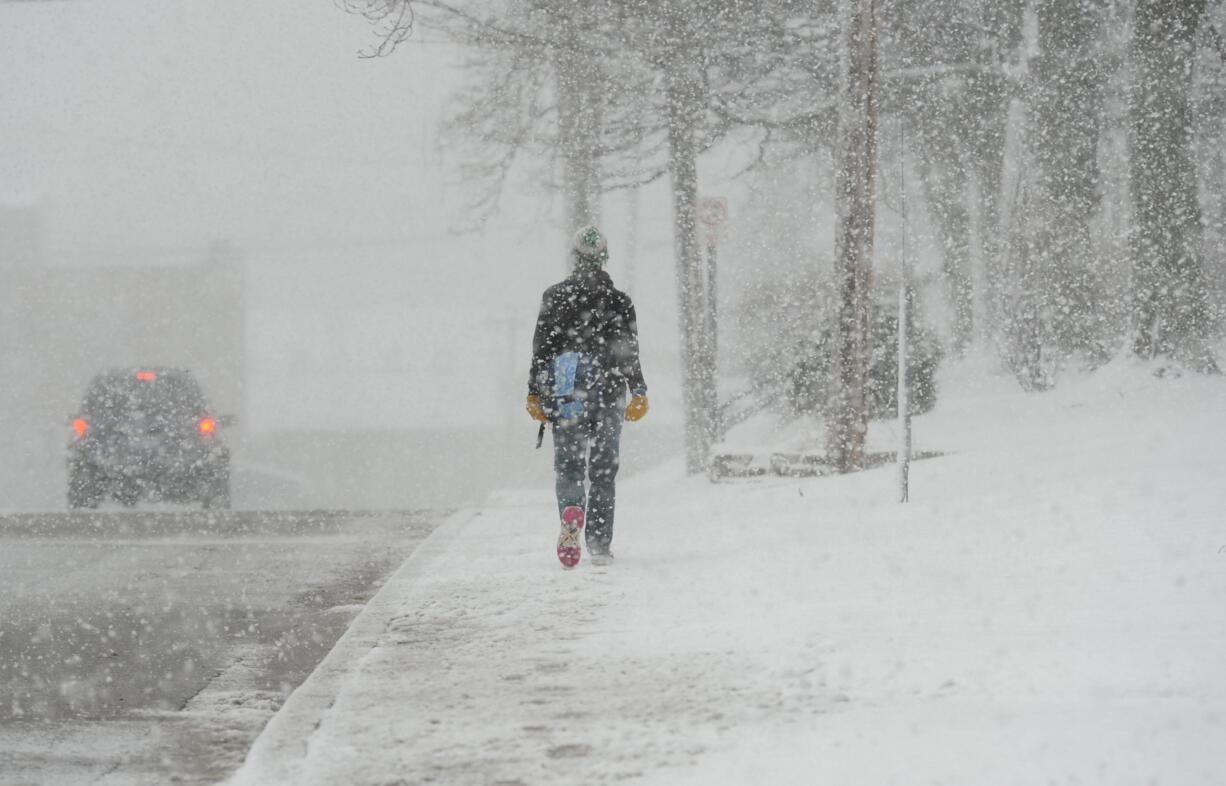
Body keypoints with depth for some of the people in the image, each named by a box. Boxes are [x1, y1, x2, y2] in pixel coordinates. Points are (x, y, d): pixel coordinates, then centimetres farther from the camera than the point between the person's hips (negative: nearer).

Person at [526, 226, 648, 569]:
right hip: (608, 395, 0)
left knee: (568, 464, 4)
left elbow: (541, 348, 0)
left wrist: (535, 393, 5)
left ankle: (571, 512, -27)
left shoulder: (555, 297, 0)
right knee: (604, 469, 8)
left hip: (565, 396, 0)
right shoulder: (620, 301, 0)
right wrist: (638, 393, 4)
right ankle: (600, 543, 6)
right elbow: (629, 353, -1)